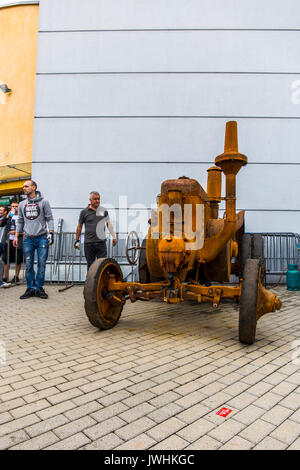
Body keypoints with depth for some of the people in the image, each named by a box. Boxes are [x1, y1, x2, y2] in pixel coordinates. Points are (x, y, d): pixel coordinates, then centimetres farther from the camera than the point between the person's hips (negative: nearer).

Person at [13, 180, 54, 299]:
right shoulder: (22, 204, 15)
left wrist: (51, 233, -8)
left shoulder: (44, 202, 4)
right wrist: (16, 236, 13)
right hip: (28, 238, 3)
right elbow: (20, 221, 20)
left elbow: (49, 218, 2)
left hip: (42, 237, -3)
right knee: (28, 265, 3)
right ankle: (30, 288, 12)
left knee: (42, 264, -2)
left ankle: (39, 288, 8)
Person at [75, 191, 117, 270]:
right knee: (90, 266, 8)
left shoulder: (104, 210, 6)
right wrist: (77, 240, 12)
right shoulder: (84, 212, 1)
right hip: (88, 243, -1)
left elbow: (108, 223, 15)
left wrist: (114, 236, 11)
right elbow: (79, 226, 10)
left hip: (101, 242, 1)